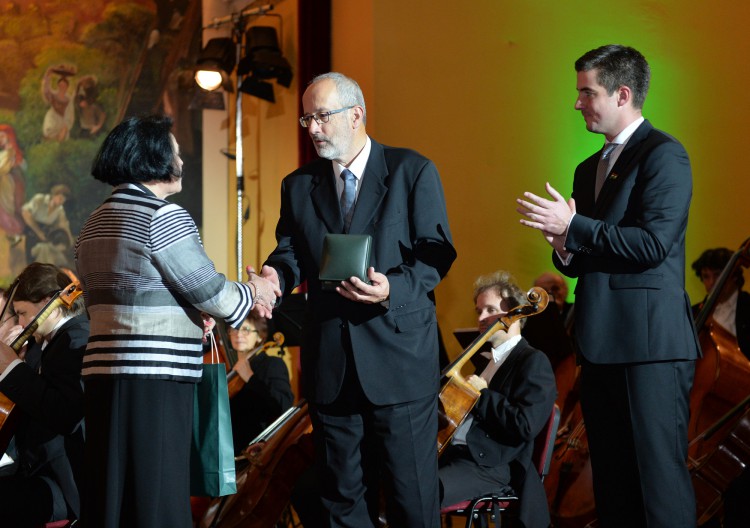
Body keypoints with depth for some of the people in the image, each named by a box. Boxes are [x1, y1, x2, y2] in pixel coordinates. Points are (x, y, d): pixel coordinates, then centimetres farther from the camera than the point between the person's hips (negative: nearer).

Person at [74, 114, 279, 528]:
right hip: (155, 378, -8)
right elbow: (210, 291, -10)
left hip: (103, 370, 9)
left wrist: (188, 314, 26)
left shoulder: (94, 225, 16)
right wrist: (252, 292, 10)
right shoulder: (164, 216, -11)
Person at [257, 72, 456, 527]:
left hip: (399, 357, -4)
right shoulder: (299, 186, 13)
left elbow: (437, 251, -5)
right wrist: (275, 276, -15)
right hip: (330, 366, 4)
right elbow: (291, 251, 9)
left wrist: (393, 289, -22)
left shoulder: (414, 171, 0)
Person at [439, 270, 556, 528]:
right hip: (454, 453, 9)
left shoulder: (533, 362, -4)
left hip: (490, 466, -9)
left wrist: (482, 394, -11)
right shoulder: (486, 359, 24)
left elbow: (525, 425, -17)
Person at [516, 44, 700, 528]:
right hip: (602, 344, 9)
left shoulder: (663, 155, -7)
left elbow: (654, 243, -18)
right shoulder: (590, 169, 19)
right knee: (612, 479, 10)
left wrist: (574, 226, -16)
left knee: (659, 475, -9)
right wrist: (565, 250, 0)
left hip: (651, 343, -9)